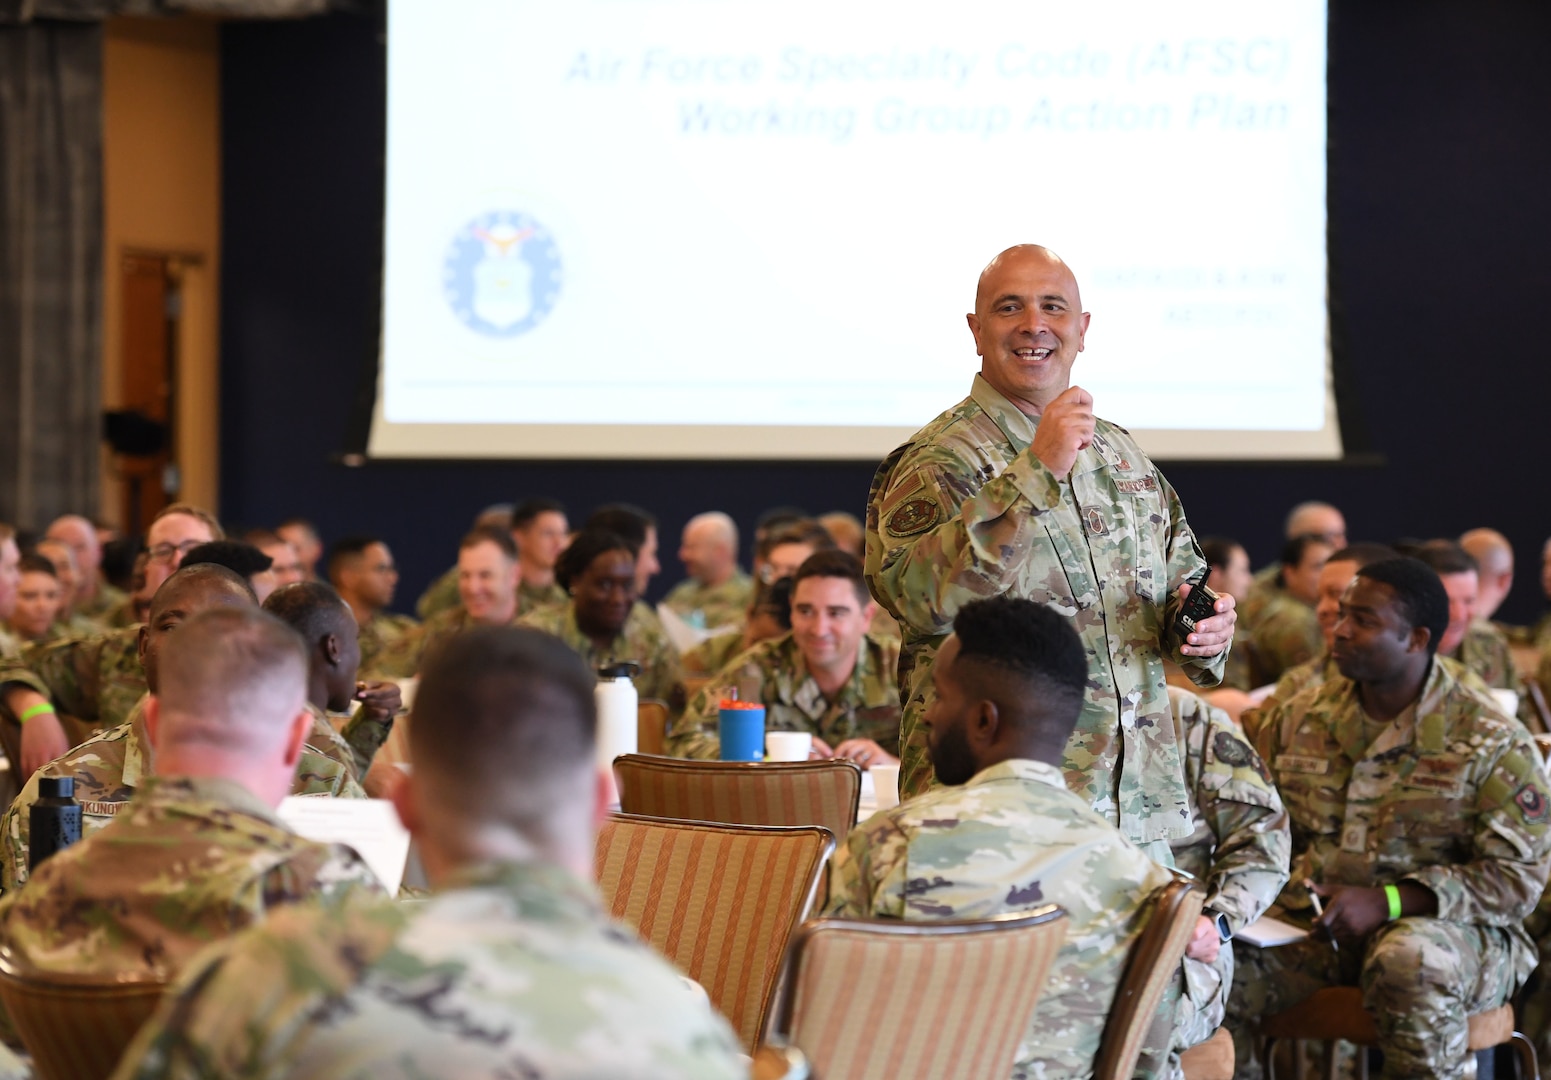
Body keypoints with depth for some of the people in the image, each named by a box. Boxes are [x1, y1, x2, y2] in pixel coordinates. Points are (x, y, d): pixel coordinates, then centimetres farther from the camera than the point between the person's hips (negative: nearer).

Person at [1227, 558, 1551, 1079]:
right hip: (1311, 922, 4)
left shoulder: (1493, 743, -4)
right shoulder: (1298, 719, 11)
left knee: (1411, 961, -40)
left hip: (1442, 925, -4)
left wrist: (1386, 902, -19)